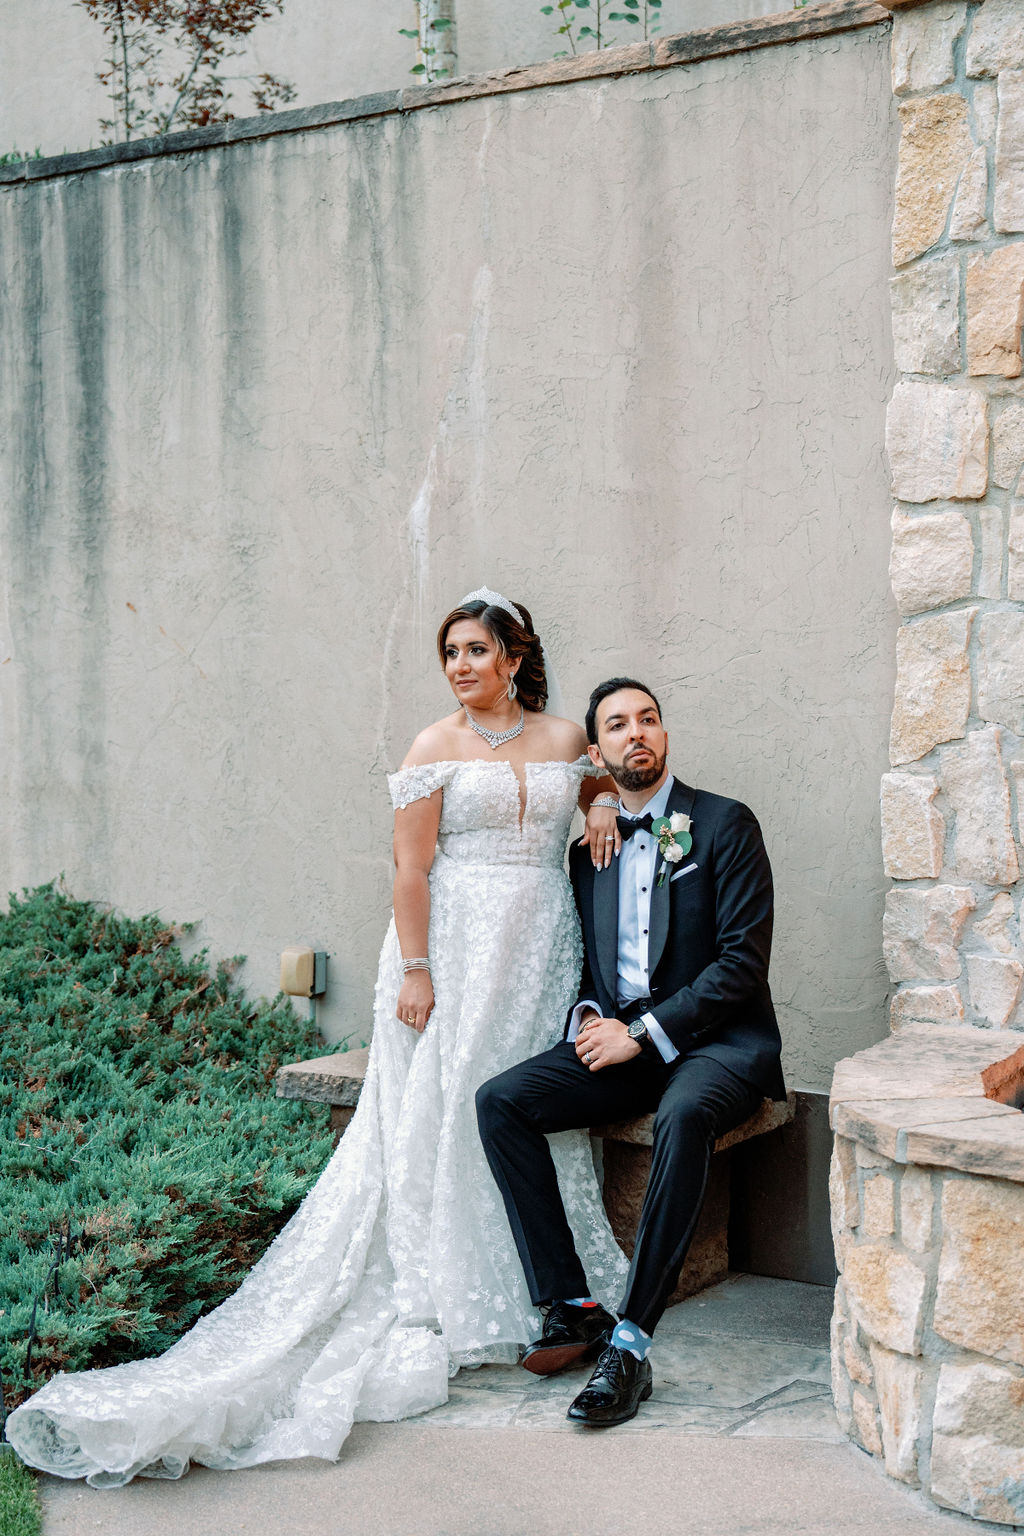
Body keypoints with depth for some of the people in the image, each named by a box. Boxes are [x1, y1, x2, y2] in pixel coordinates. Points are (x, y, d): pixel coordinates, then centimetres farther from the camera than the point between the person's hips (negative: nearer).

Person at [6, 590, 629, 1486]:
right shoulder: (435, 748, -2)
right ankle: (429, 1314, 4)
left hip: (541, 954, 4)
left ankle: (540, 1296, 15)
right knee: (437, 1120, -3)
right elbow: (413, 866, -7)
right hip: (453, 950, -3)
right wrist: (415, 972, -15)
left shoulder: (565, 739, 9)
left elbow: (610, 781, 29)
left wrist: (605, 808, 4)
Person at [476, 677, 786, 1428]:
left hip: (717, 1041, -5)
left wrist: (642, 1033, -16)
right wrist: (589, 1019, -3)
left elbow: (744, 960, -11)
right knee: (500, 1100, -17)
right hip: (620, 1038, 6)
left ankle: (632, 1344, -32)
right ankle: (572, 1305, -13)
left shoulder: (725, 824, -3)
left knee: (684, 1116, -38)